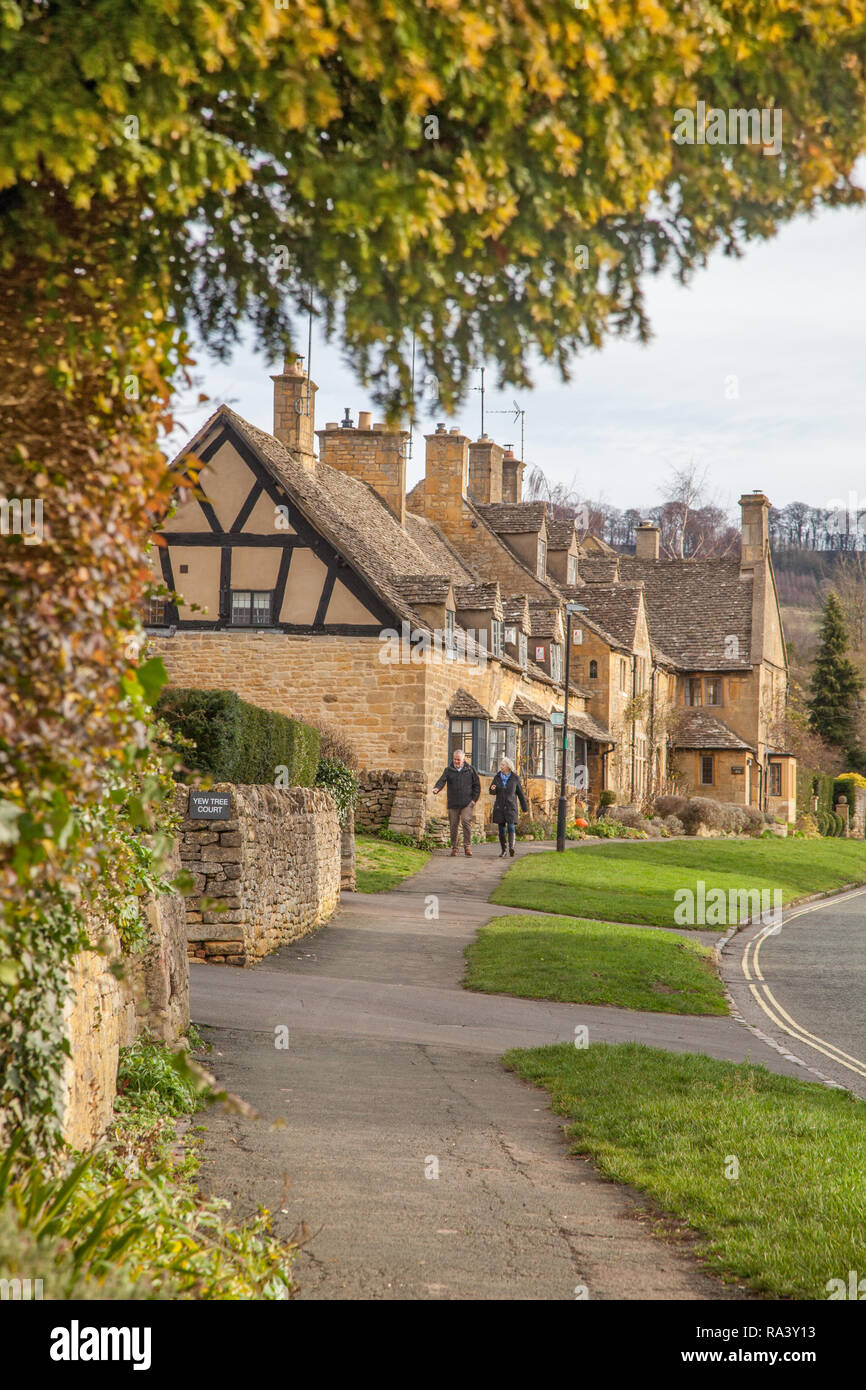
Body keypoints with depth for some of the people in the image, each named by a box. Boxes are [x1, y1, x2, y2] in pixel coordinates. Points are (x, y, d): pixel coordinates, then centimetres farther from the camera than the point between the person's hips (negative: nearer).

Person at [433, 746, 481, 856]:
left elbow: (477, 785, 10)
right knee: (454, 825, 5)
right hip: (453, 804, 2)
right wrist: (437, 788, -31)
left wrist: (474, 799, 0)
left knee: (466, 821, -16)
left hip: (467, 803, -2)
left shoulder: (470, 769, 7)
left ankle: (467, 846, -10)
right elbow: (442, 780, -9)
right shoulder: (448, 770, 7)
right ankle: (454, 848, 15)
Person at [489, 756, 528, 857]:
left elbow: (520, 793, 5)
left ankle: (511, 847, -30)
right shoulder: (497, 777, 5)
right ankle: (503, 850, 15)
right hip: (499, 806, 3)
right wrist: (493, 789, -17)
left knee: (511, 826, -18)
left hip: (511, 806, -3)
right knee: (501, 829, 4)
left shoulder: (515, 778, -1)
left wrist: (525, 807, 8)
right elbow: (492, 792, 8)